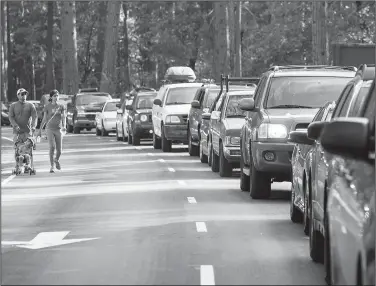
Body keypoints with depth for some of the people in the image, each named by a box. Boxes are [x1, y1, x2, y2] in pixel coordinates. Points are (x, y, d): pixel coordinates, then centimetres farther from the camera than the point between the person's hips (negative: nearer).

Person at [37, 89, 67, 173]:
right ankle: (52, 166, -12)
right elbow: (44, 119, 8)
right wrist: (40, 130, 7)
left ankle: (56, 160, 36)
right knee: (52, 147, -18)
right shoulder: (47, 107, 3)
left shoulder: (61, 106, 5)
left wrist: (64, 126, -22)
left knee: (59, 150, 2)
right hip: (50, 129, -1)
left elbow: (64, 117, -4)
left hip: (59, 129, 1)